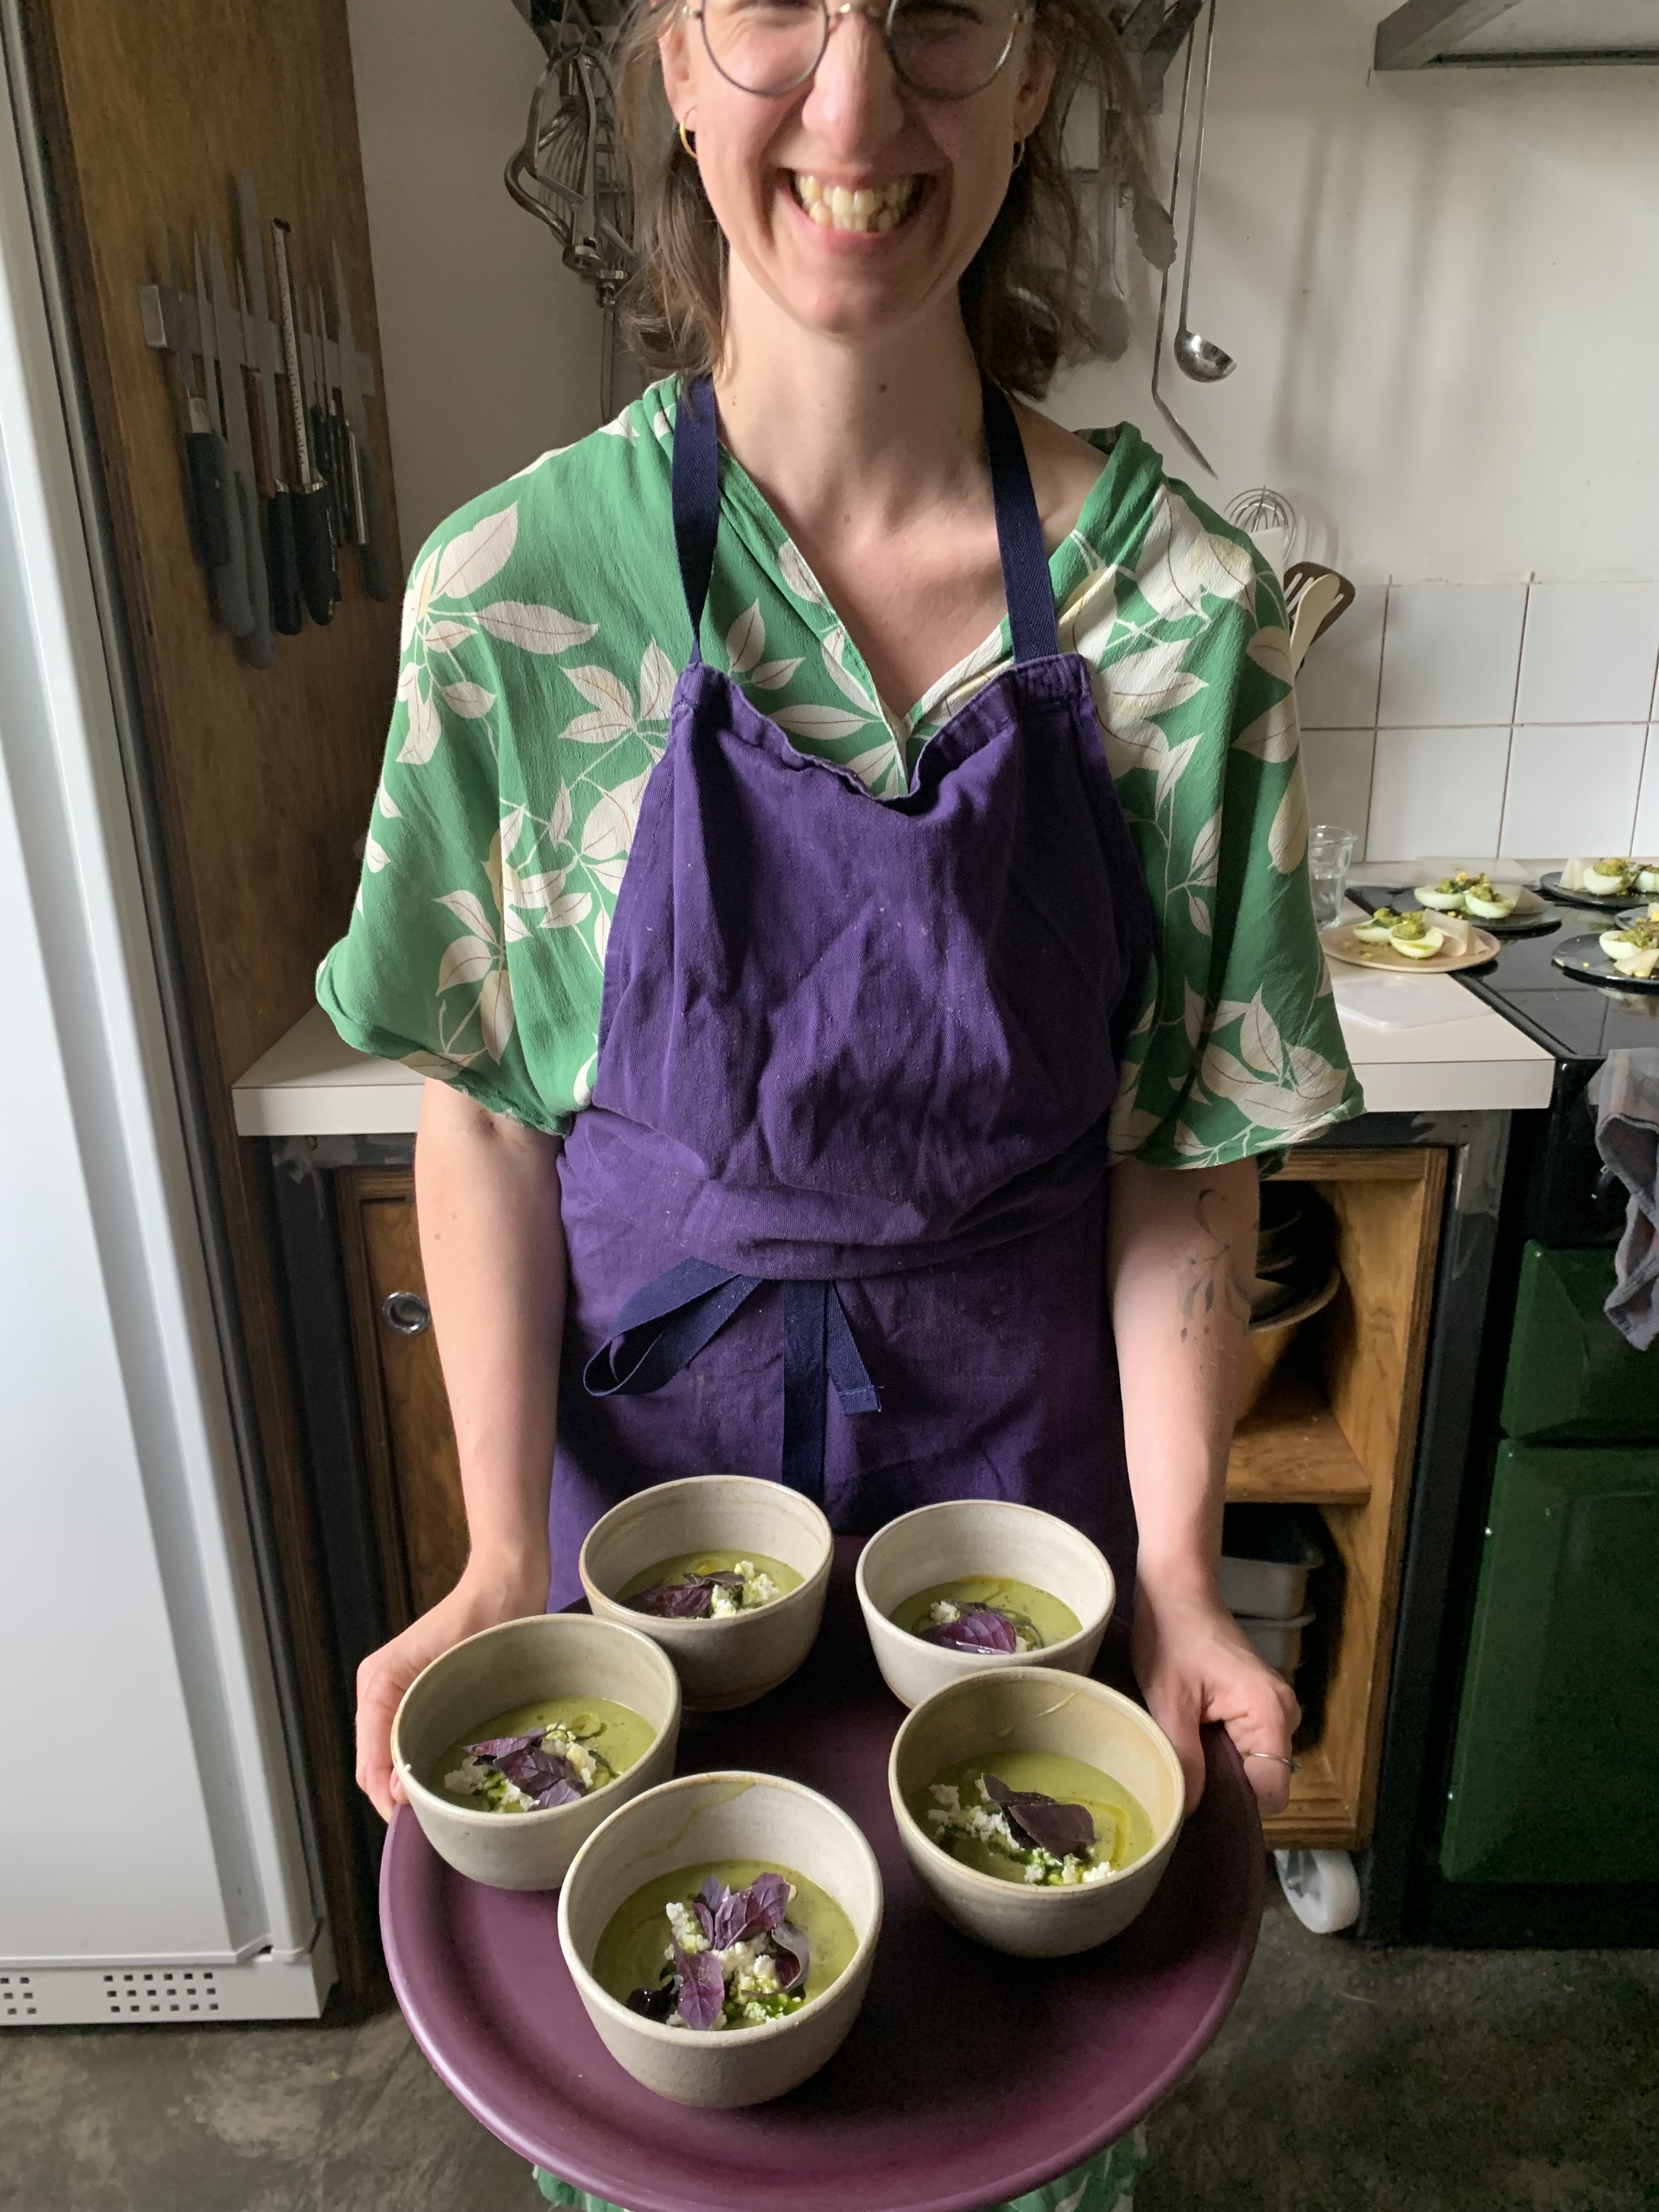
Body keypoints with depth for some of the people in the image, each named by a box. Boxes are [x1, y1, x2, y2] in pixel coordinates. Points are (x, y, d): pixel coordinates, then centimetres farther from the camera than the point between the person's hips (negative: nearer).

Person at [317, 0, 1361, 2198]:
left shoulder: (1182, 601, -12)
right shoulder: (513, 589, -13)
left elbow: (1188, 1152, -7)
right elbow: (487, 1113, -7)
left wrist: (1176, 1570, -10)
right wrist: (507, 1555, -10)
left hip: (1027, 1439, 1)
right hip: (645, 1428, 0)